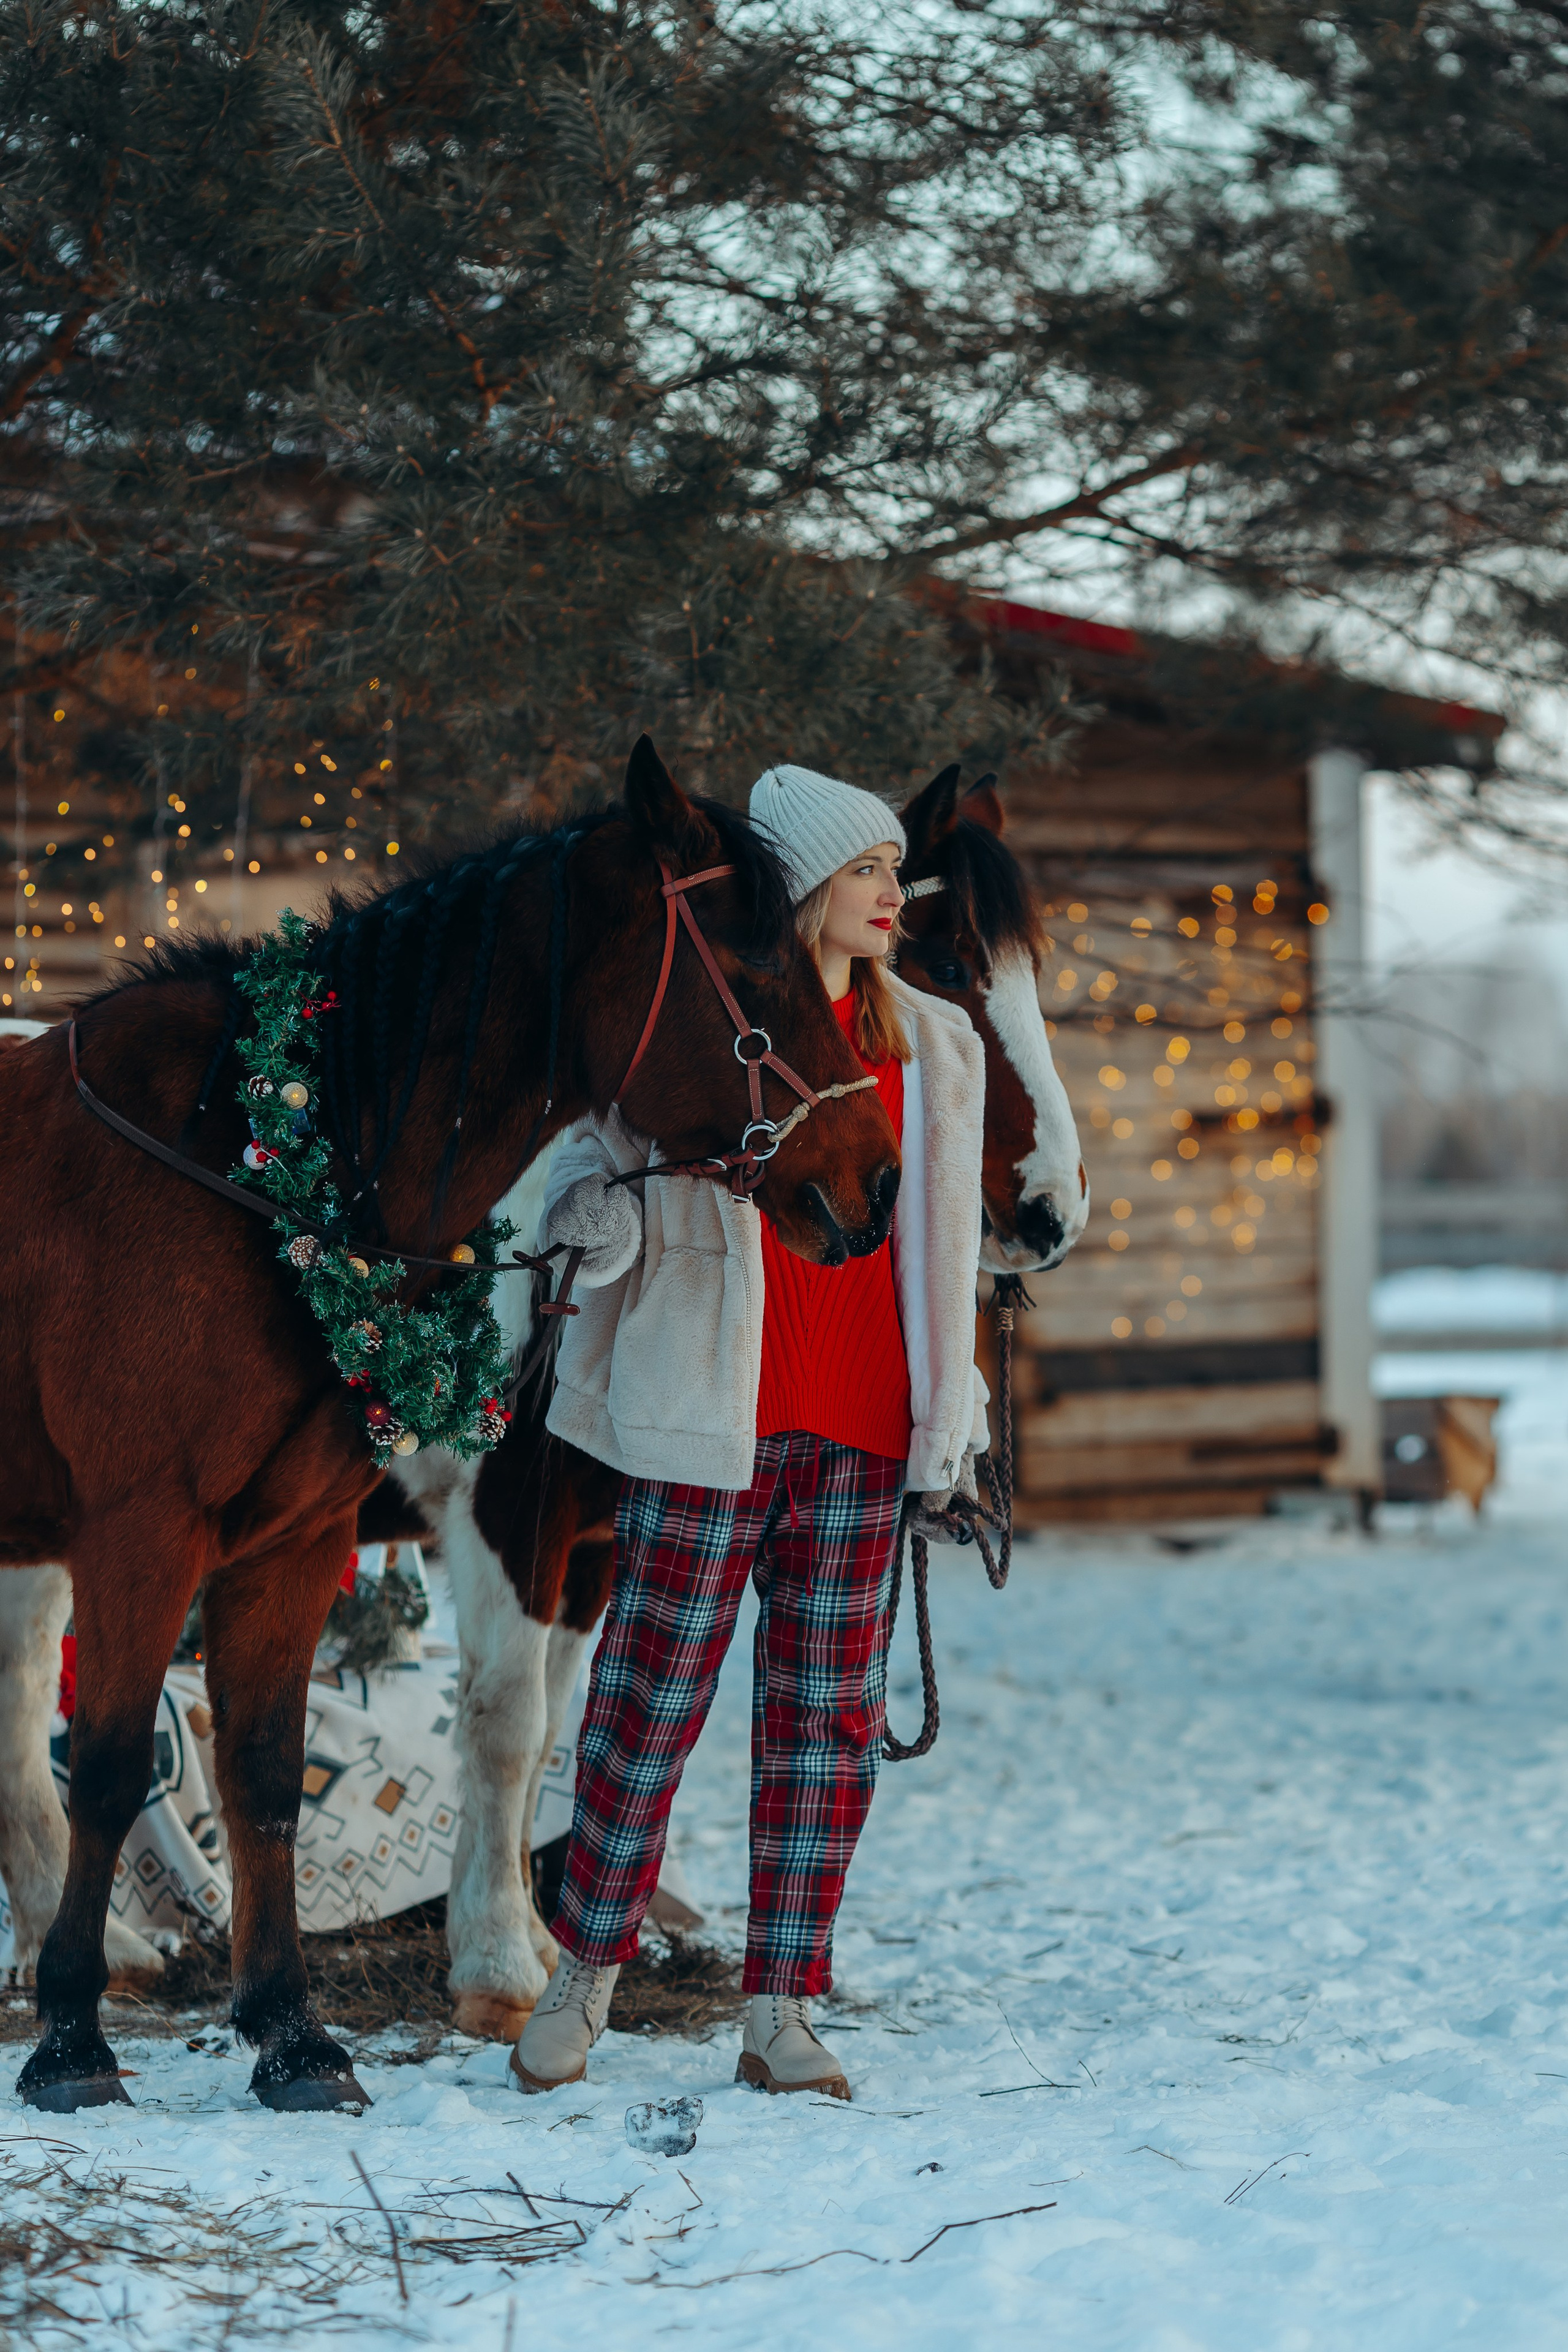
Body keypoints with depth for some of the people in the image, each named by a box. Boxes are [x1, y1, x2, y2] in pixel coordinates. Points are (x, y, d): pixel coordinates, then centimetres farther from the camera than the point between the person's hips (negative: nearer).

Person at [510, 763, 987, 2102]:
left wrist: (956, 1421, 13)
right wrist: (607, 1221, -22)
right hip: (714, 1411, -4)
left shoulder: (933, 1046, 13)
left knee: (831, 1710, 4)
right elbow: (584, 1178, 2)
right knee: (654, 1693, 0)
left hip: (863, 1425, 4)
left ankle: (782, 2013, 11)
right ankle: (587, 1970, 18)